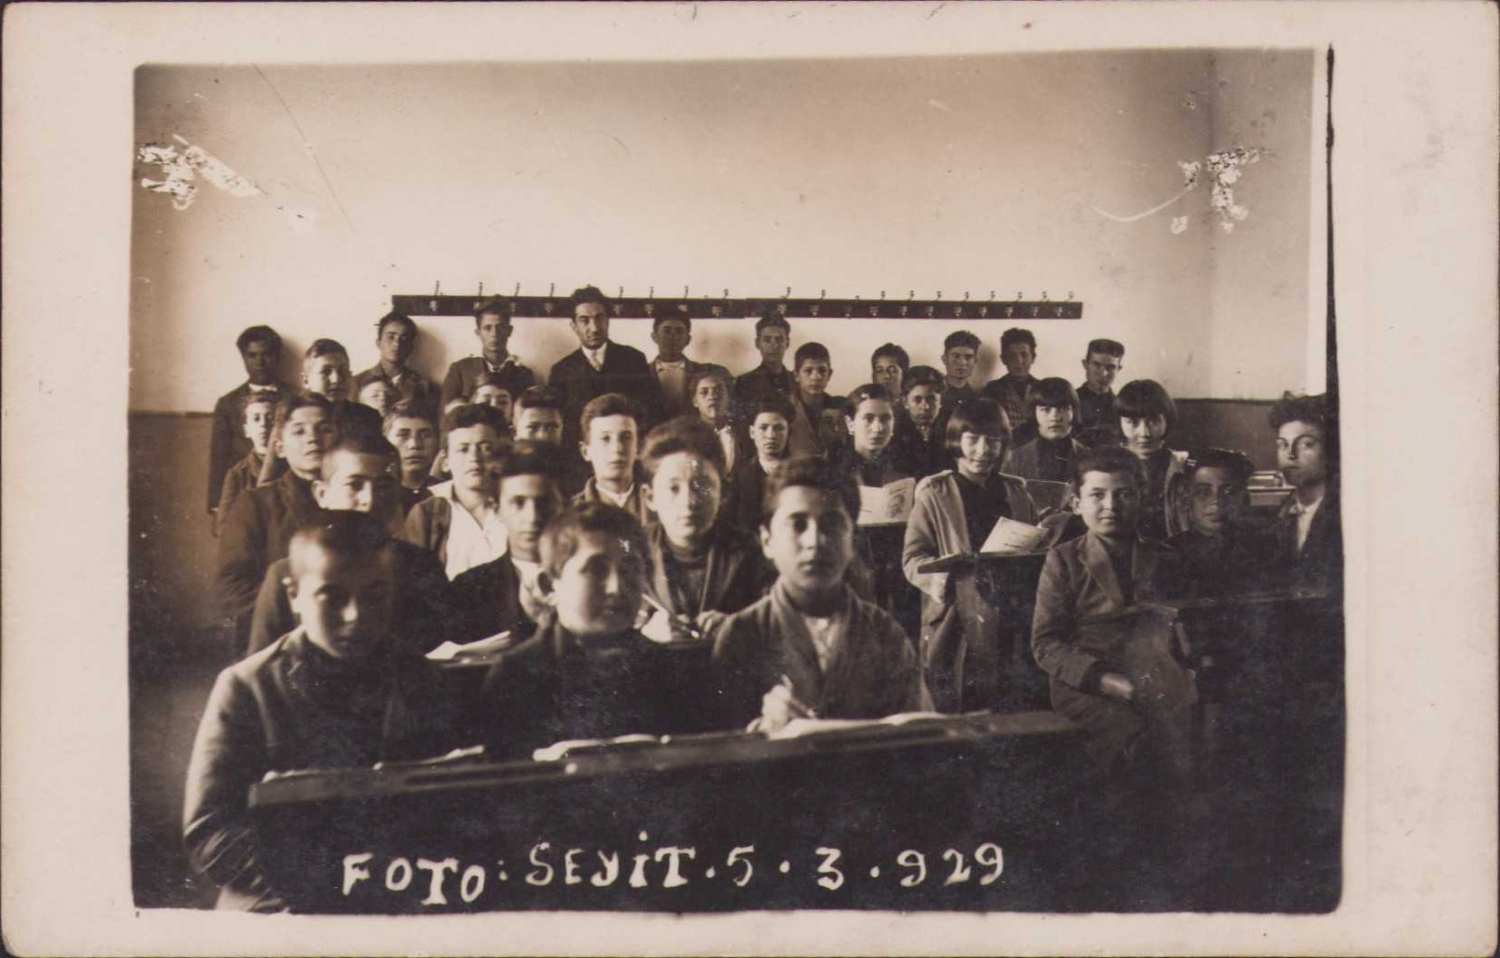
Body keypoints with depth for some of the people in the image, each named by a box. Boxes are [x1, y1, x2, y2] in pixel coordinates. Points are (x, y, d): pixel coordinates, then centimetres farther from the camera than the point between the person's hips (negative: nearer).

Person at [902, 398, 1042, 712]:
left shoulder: (1016, 492, 16)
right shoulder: (934, 493, 4)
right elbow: (912, 559, -4)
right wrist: (953, 569, -22)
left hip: (1011, 625, 4)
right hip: (957, 624, -3)